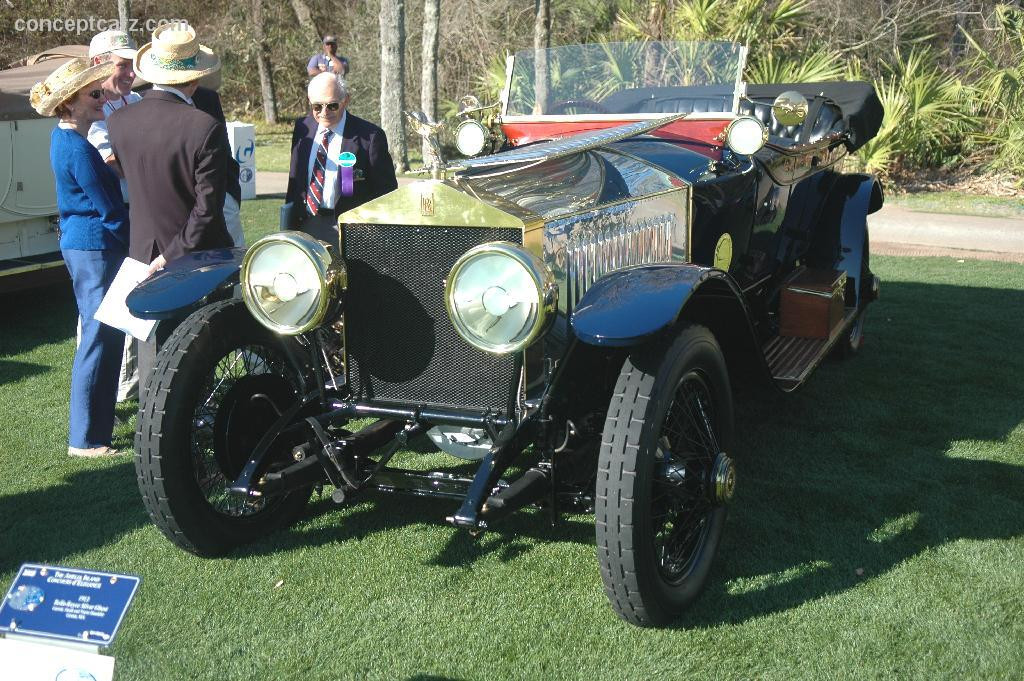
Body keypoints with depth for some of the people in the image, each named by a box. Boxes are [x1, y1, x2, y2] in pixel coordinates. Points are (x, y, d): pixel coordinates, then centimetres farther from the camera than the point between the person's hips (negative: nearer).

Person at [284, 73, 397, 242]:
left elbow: (386, 190, -6)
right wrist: (289, 226, 13)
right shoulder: (303, 128, 8)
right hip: (304, 225, 5)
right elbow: (295, 179, 16)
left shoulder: (369, 136, -9)